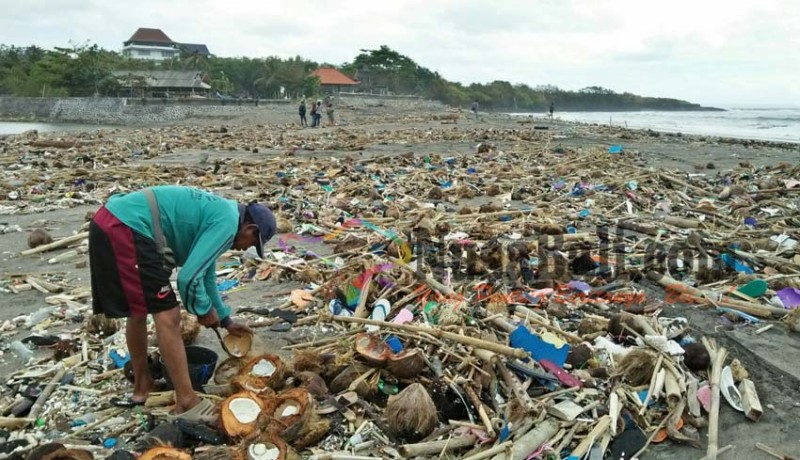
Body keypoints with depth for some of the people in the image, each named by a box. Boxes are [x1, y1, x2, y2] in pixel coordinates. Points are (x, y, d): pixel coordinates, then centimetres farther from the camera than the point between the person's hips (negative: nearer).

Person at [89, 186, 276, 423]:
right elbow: (189, 276, -14)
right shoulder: (227, 222, -8)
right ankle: (187, 403, 0)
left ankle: (142, 388, 35)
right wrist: (204, 309, 6)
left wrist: (225, 320, 40)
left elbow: (206, 274, 34)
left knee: (139, 312, 21)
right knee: (167, 317, -6)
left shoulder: (218, 212, 22)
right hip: (126, 229, -11)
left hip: (109, 223, 11)